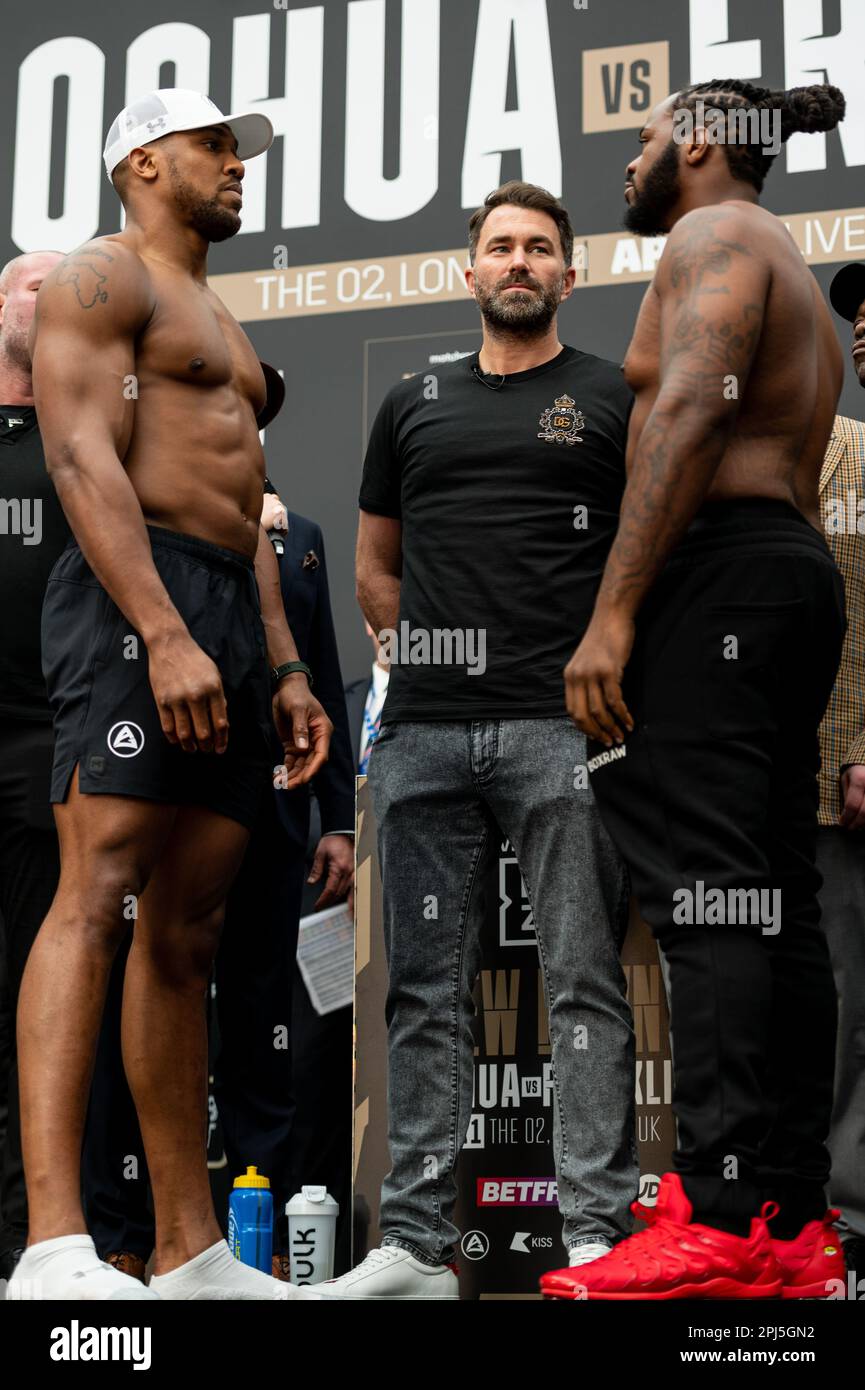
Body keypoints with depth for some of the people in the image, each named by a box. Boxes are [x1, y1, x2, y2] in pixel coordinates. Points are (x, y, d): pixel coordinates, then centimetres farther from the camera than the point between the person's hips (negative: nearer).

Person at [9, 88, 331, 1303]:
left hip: (230, 618, 9)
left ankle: (190, 1250, 5)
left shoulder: (222, 326, 31)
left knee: (186, 936, 4)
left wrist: (285, 667, 18)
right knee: (99, 895, -21)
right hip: (136, 602, -9)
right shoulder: (101, 279, 2)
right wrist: (166, 632, -24)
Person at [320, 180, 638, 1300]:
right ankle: (416, 1244, 9)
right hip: (424, 733, 4)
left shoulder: (614, 400, 9)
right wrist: (425, 653, 13)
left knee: (584, 981, -5)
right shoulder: (414, 405, 19)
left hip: (563, 730, -3)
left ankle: (596, 1234, -1)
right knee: (424, 989, 4)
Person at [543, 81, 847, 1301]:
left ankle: (723, 1223, -21)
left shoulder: (714, 237, 0)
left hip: (720, 566, -10)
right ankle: (795, 1226, 2)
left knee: (710, 895, -16)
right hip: (800, 567, 10)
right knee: (776, 906, 3)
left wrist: (612, 614, -23)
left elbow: (689, 413, -16)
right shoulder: (800, 282, 30)